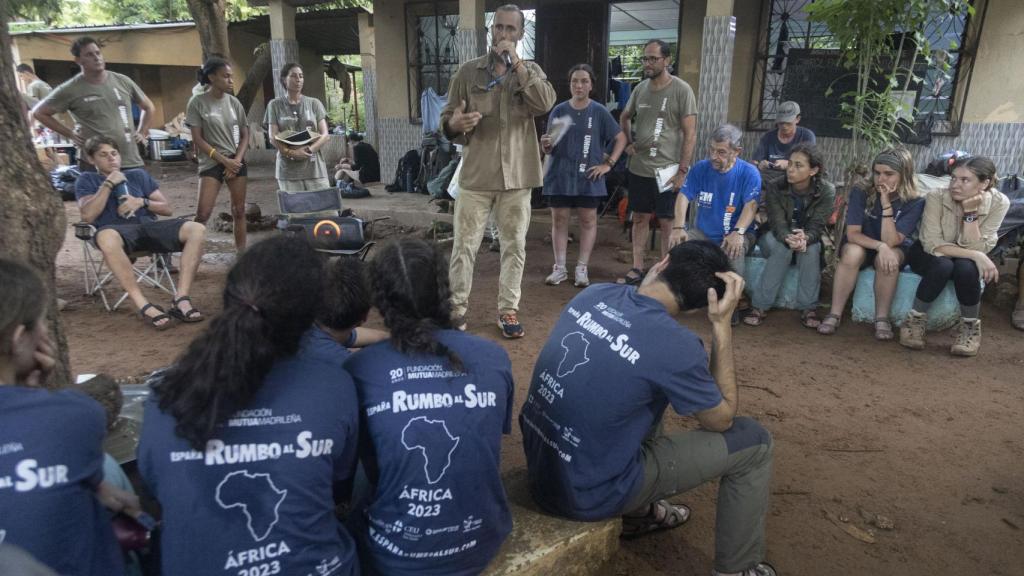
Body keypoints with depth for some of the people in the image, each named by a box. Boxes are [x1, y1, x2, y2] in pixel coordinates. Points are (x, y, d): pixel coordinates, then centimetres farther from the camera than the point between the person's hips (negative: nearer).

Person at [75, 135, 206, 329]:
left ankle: (181, 300, -31)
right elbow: (88, 215, 0)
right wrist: (108, 184, 0)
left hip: (149, 226, 3)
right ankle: (143, 306, -38)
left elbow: (168, 208, 19)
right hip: (118, 232, -3)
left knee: (197, 229, -26)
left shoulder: (138, 175, 26)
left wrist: (142, 202, 0)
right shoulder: (87, 180, 19)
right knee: (106, 237, -42)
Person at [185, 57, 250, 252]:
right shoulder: (197, 102, -6)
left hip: (236, 161, 4)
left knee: (239, 211, 6)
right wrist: (224, 160, -12)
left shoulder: (234, 102, 5)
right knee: (202, 213, -12)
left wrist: (237, 160, -6)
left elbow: (245, 134, 9)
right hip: (211, 163, -3)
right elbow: (197, 139, -7)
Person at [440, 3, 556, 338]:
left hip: (516, 174, 1)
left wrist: (516, 63, -14)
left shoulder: (531, 71, 8)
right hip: (476, 174, -1)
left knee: (514, 245, 7)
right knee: (464, 245, 2)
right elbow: (446, 119, 3)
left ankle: (508, 309, 19)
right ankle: (458, 307, 17)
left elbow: (546, 104, -13)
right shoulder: (468, 72, 5)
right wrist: (455, 124, -21)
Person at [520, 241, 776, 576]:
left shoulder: (596, 293, -3)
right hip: (587, 495, -6)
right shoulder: (675, 345, -21)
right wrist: (722, 325, -6)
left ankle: (639, 512, 39)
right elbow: (722, 419, -2)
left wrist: (643, 288, 9)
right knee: (753, 440, 4)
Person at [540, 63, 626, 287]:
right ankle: (560, 268, 15)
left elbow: (621, 138, 7)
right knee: (559, 219, 4)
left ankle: (582, 268, 14)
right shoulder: (559, 111, 3)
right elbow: (549, 150, 5)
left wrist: (608, 164, -1)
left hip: (588, 177, -1)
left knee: (588, 220, 3)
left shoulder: (599, 112, 0)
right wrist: (546, 145, -18)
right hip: (560, 176, 1)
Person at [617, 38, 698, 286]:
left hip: (666, 170, -5)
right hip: (638, 168, 5)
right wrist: (628, 143, 12)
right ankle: (637, 269, 20)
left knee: (667, 221, 2)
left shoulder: (682, 90, -8)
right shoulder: (640, 89, 7)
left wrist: (682, 169, -13)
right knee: (640, 218, 10)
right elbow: (625, 117, 26)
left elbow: (690, 134, -9)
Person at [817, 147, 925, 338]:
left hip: (896, 250, 0)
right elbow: (852, 234, -22)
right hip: (861, 246, 0)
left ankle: (882, 318, -20)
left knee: (889, 259, -35)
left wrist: (886, 204, -33)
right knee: (852, 252, -35)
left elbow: (891, 241, -26)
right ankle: (834, 314, -27)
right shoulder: (860, 193, -15)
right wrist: (880, 246, -38)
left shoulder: (915, 202, -16)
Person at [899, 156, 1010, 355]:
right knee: (943, 265, -35)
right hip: (929, 255, -1)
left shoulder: (998, 203, -19)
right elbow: (932, 244, -28)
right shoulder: (936, 198, -25)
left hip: (965, 261, 2)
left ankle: (971, 326, -10)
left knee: (966, 268, -33)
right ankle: (915, 319, -14)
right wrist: (975, 256, -34)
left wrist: (970, 212, -32)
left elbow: (976, 248, -24)